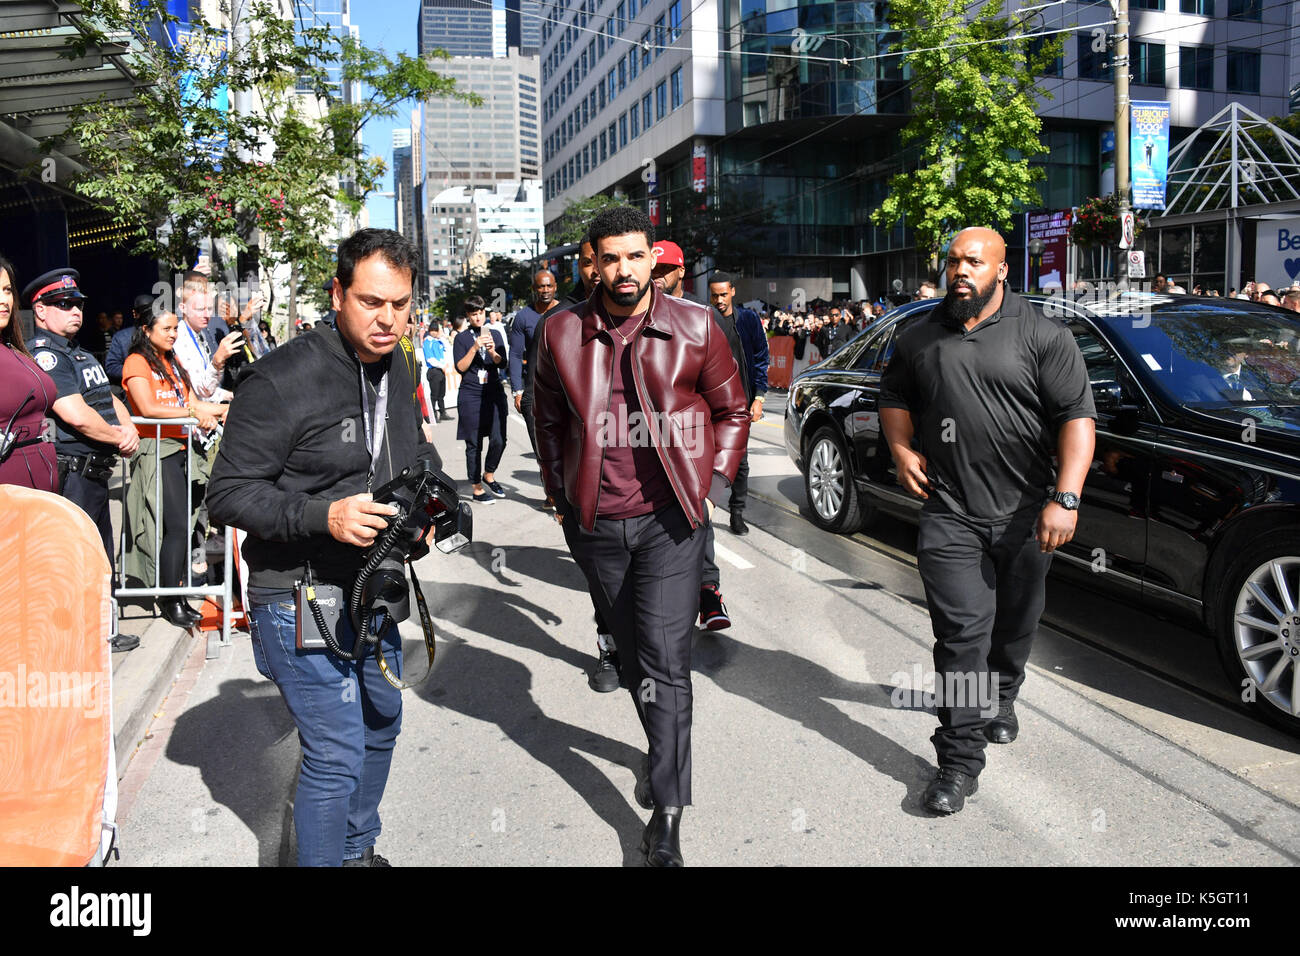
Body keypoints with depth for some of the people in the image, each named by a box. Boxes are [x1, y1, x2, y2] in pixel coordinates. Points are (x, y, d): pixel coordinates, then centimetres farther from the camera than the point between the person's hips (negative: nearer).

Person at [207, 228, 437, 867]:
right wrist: (323, 514, -31)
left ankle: (358, 849, 46)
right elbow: (228, 494, -18)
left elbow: (415, 455, 22)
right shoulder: (282, 379, -20)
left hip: (371, 592, 9)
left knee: (381, 722, 23)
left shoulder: (397, 373, 6)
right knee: (336, 753, -7)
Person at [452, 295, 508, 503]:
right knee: (474, 444, 0)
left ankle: (489, 475, 24)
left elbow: (502, 363, 4)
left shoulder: (495, 334, 12)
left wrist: (492, 351, -16)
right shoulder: (461, 338, 4)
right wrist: (475, 348, -15)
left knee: (499, 440, -2)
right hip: (471, 395, -3)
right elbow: (460, 367, -4)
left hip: (494, 393, 3)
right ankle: (477, 488, 11)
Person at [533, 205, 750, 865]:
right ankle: (663, 753, 41)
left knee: (665, 662, -7)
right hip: (595, 522, 3)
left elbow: (731, 411, 8)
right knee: (632, 654, 18)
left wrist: (713, 483, 0)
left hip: (670, 518, -3)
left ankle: (667, 815, 1)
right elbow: (549, 420, 14)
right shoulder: (561, 333, 1)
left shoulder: (695, 329, -4)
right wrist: (560, 494, 11)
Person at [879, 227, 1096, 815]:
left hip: (1026, 516, 0)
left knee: (1015, 625, 17)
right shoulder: (920, 338, 8)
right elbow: (894, 397, 23)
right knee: (962, 634, -6)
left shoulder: (1043, 336, -3)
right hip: (950, 516, 1)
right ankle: (960, 761, -1)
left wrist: (1066, 498, -19)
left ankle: (1001, 699, 46)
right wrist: (901, 449, 3)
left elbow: (1077, 417, -8)